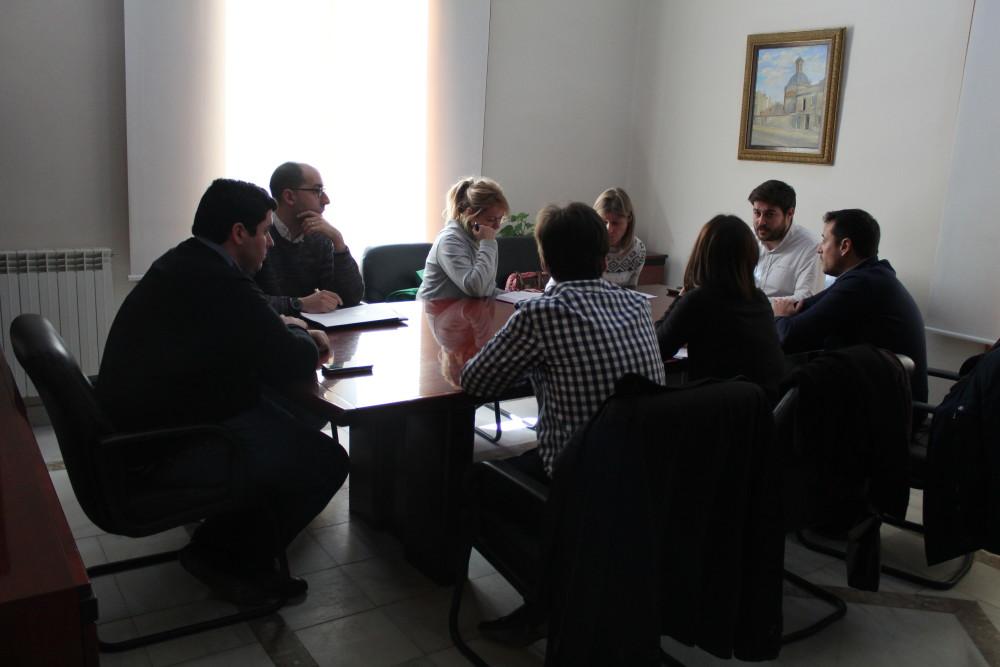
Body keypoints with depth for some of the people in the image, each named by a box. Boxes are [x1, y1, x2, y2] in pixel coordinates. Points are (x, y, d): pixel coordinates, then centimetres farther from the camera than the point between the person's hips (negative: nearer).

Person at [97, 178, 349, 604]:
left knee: (291, 411, 18)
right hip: (160, 455, -11)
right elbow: (297, 364, -18)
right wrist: (304, 339, 4)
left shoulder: (182, 264, 8)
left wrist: (283, 328, 8)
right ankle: (229, 561, 7)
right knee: (326, 461, -11)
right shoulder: (222, 284, -24)